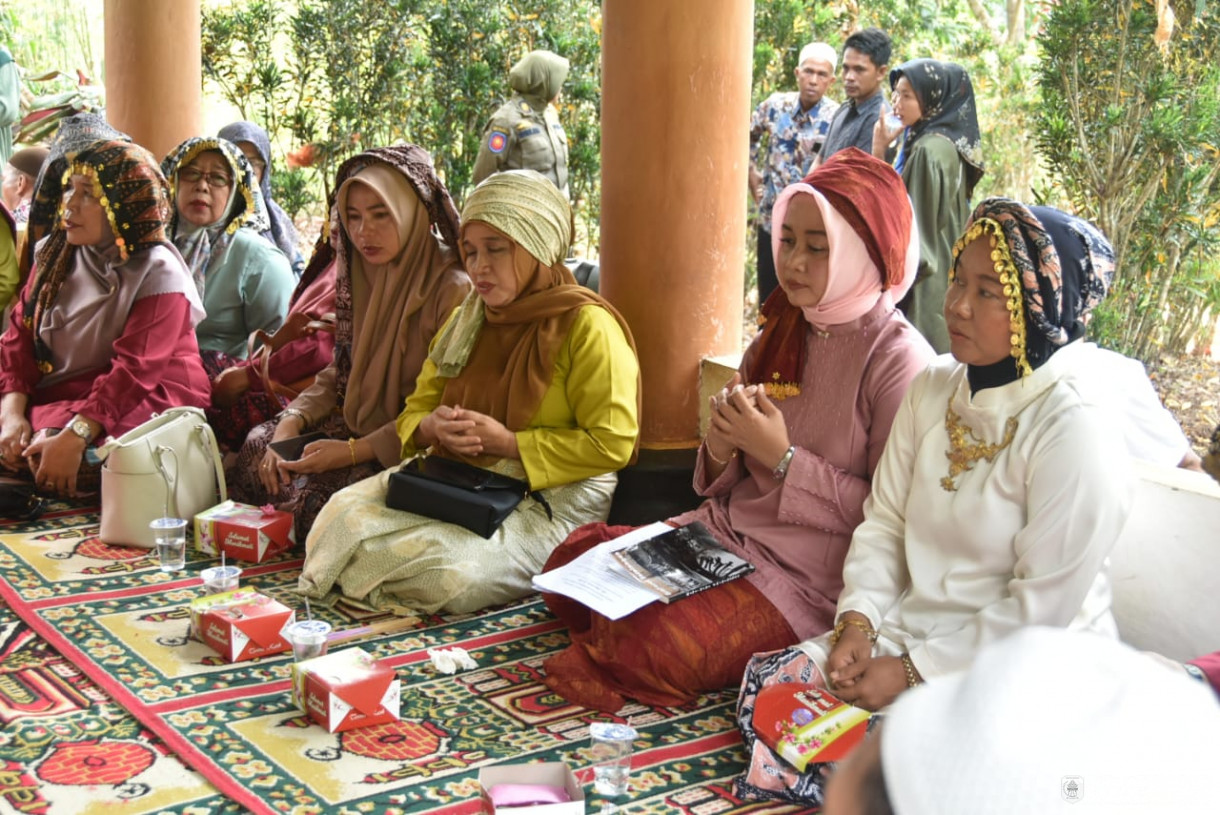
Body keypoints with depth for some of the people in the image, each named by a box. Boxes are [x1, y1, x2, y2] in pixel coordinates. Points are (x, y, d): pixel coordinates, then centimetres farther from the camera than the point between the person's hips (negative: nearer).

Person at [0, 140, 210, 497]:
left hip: (142, 402, -5)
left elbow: (134, 373, -22)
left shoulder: (158, 274, -12)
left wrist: (74, 437, -32)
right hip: (54, 397, 6)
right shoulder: (56, 254, 8)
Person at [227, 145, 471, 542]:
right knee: (260, 444, -5)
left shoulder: (452, 290, -18)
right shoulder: (359, 277, 9)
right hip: (356, 427, 8)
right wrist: (290, 423, -7)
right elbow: (338, 375, 12)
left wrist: (356, 450, -22)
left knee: (314, 491, -25)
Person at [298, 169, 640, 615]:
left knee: (454, 569, -32)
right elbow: (416, 409, 18)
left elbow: (611, 443, -15)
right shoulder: (466, 320, 15)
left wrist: (508, 442, -18)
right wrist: (433, 427, -9)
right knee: (345, 512, -20)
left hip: (550, 501, -6)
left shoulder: (587, 326, -9)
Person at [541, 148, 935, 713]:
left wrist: (781, 456, -18)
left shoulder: (899, 360, -11)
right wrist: (720, 449, -7)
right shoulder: (778, 337, 12)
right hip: (725, 533, 7)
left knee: (653, 647, -26)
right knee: (571, 562, -10)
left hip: (808, 576, -7)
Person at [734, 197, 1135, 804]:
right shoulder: (934, 388, 4)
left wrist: (915, 672, -18)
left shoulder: (1074, 429, -20)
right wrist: (857, 621, -10)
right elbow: (885, 520, 7)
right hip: (911, 626, 7)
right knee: (767, 684, -8)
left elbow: (1042, 605, -19)